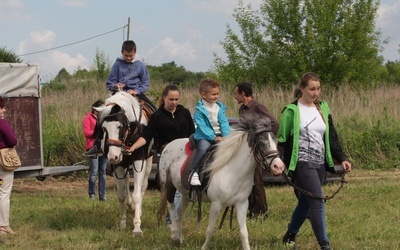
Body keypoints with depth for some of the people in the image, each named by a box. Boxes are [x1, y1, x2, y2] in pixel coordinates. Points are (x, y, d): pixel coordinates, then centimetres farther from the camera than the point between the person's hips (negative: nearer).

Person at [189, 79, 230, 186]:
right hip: (205, 136, -5)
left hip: (219, 136, 5)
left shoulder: (220, 107, 10)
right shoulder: (199, 110, -6)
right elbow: (202, 126, -13)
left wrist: (226, 136, -13)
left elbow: (224, 123, 4)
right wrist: (213, 137, -23)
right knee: (204, 147, -34)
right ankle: (193, 173, -26)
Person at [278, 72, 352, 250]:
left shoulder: (323, 108, 12)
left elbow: (331, 137, 14)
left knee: (305, 202, 14)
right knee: (317, 202, -13)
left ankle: (290, 236, 32)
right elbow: (282, 139, -5)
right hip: (303, 163, -6)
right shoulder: (292, 111, -5)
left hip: (320, 164, 6)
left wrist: (342, 158, 4)